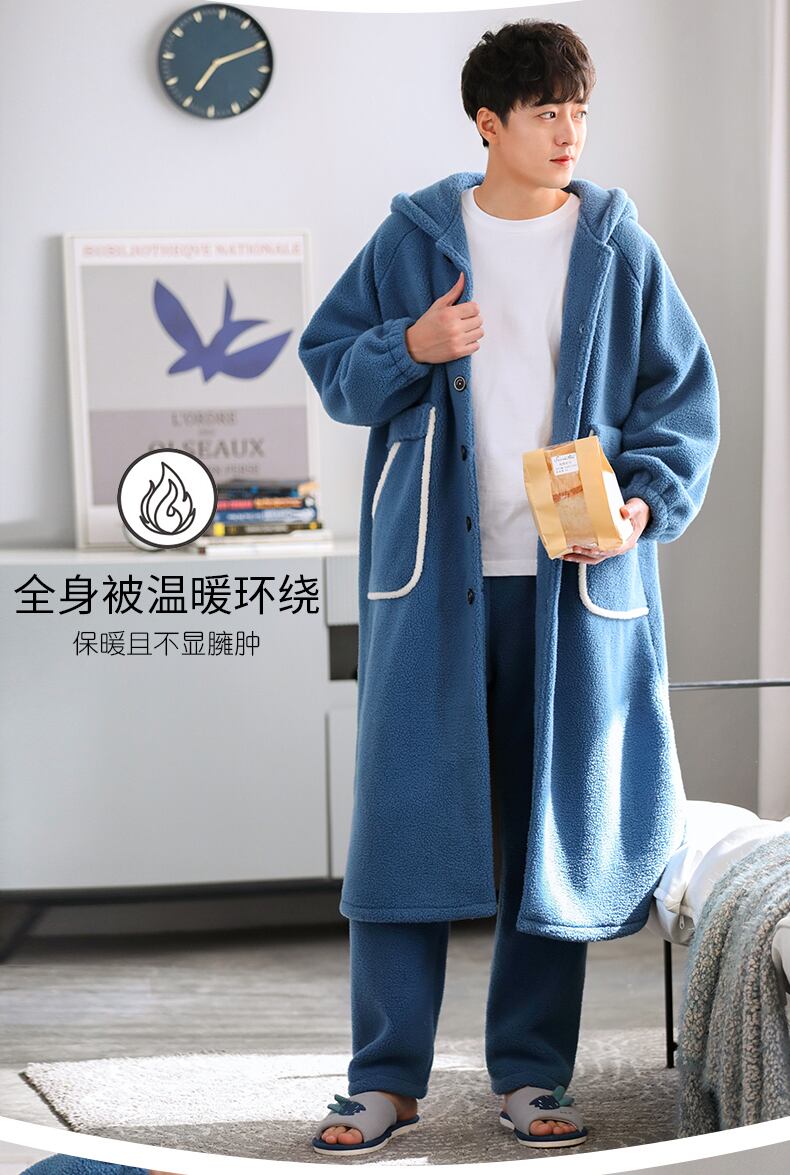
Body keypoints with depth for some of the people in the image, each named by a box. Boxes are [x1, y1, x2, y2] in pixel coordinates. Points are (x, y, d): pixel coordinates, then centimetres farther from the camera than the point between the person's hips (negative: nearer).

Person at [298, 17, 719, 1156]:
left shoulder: (621, 250, 6)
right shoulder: (414, 238, 5)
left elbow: (684, 398, 7)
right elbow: (329, 359, 9)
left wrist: (646, 500, -10)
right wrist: (410, 348, -11)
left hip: (575, 578, 1)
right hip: (434, 569, 0)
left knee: (557, 817, 5)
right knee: (406, 808, -1)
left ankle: (532, 1074, 18)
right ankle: (386, 1076, 11)